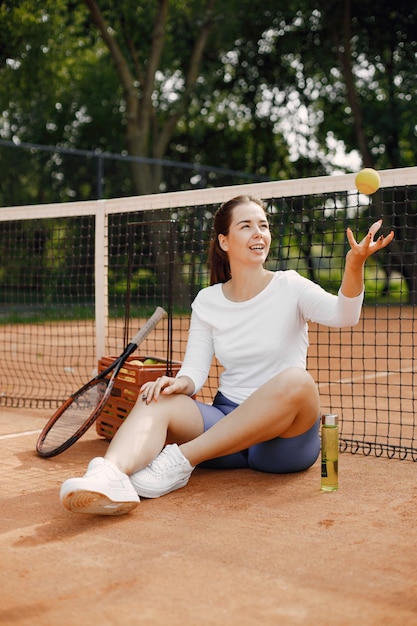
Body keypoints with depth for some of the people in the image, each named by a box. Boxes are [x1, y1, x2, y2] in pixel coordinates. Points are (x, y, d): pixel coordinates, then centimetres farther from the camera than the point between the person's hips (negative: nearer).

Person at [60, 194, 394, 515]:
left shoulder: (290, 287, -2)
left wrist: (354, 265, -42)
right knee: (156, 399, -22)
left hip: (285, 435, -2)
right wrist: (181, 383, -23)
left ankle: (179, 460, -33)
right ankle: (108, 476, -53)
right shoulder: (207, 301, 8)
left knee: (295, 381, -34)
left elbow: (342, 315, -21)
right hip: (226, 424, 3)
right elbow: (195, 369, 1)